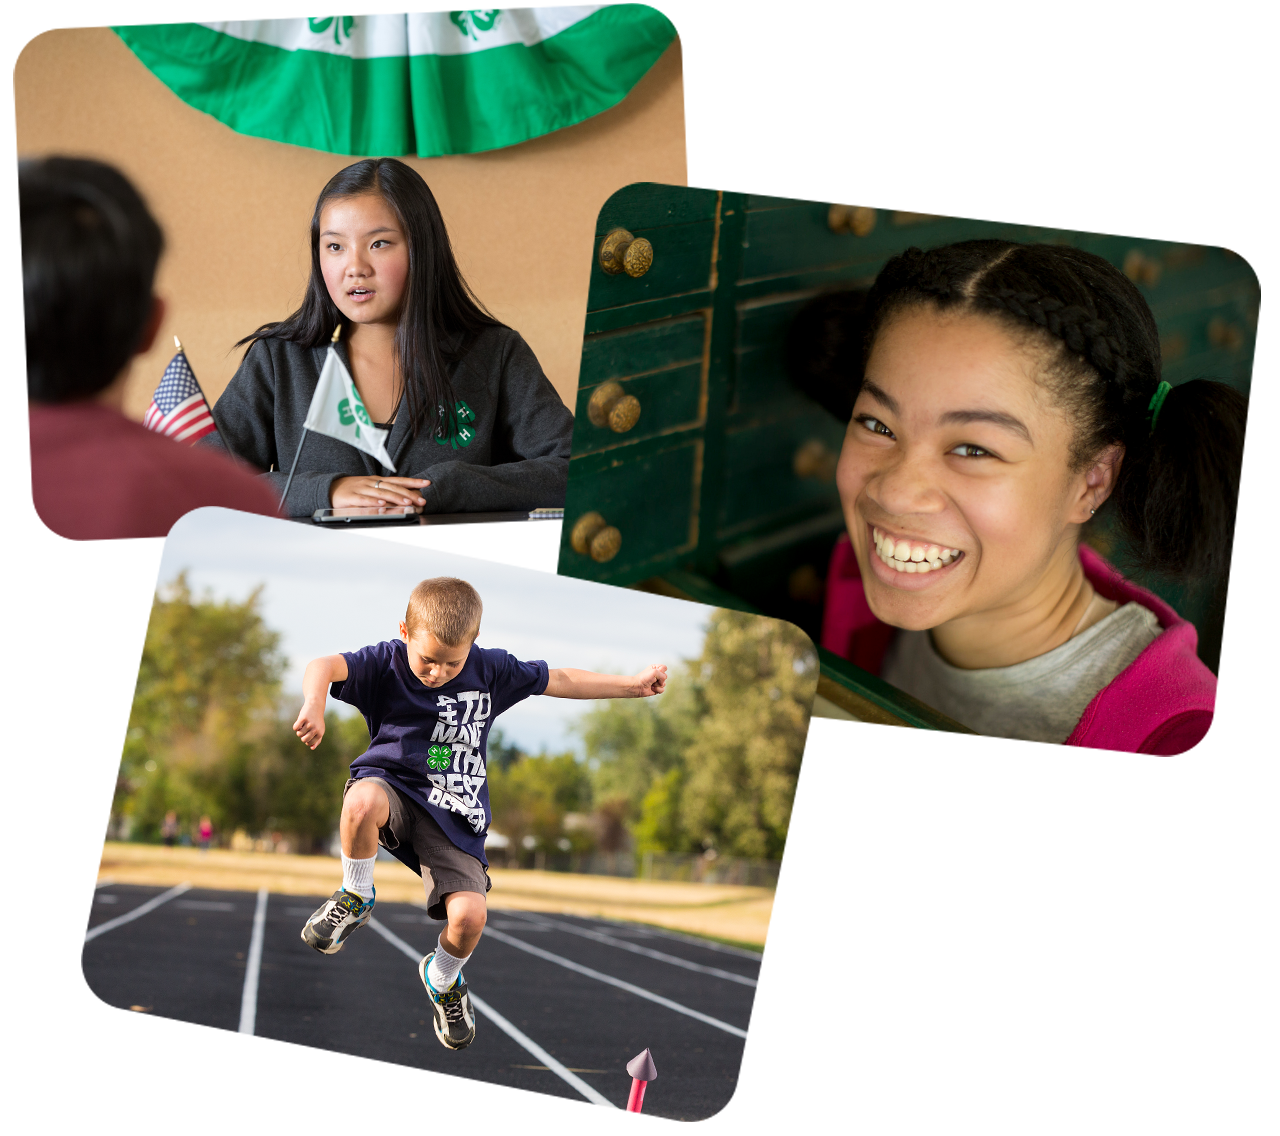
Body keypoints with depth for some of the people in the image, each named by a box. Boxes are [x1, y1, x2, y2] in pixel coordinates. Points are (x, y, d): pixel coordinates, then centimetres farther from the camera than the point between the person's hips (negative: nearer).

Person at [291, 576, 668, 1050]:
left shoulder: (490, 669, 2)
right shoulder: (386, 661, -8)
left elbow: (559, 681, 13)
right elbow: (323, 667, -25)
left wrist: (634, 685, 14)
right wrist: (314, 705, -48)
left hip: (453, 815, 2)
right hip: (392, 783, -2)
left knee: (469, 916, -18)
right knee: (361, 803, -41)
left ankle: (442, 977, 20)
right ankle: (356, 898, -9)